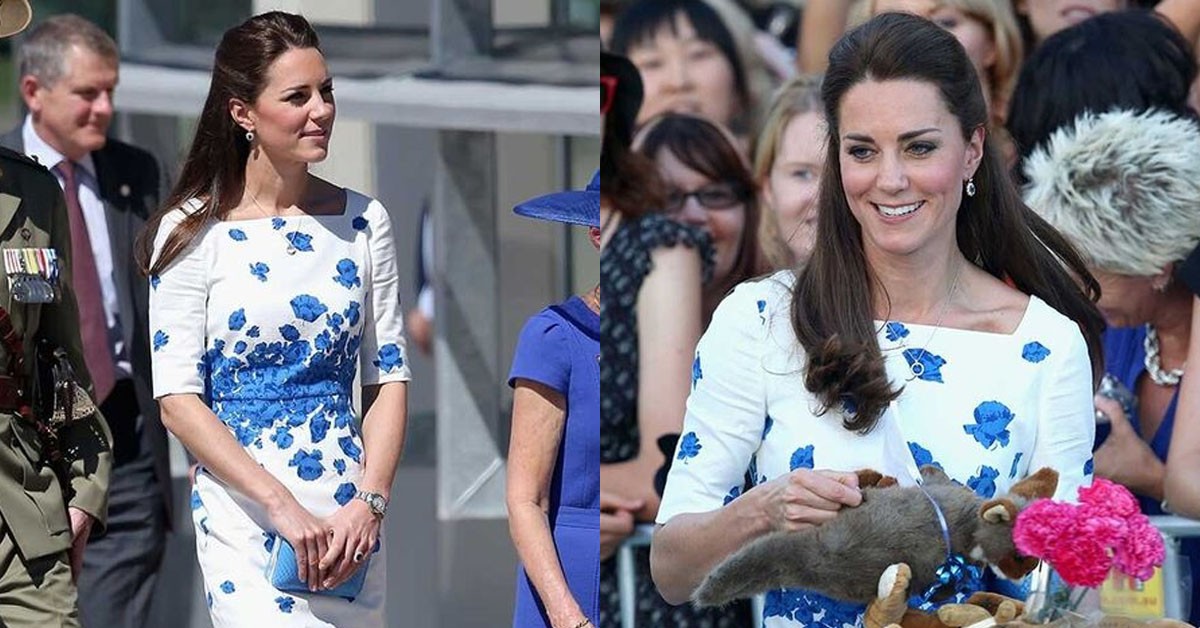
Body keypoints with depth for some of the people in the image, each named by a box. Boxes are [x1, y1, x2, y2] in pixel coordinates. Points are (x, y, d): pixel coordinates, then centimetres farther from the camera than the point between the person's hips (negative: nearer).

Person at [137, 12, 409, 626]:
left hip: (350, 512, 4)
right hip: (244, 510, -4)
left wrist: (368, 503, -6)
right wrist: (282, 505, -16)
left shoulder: (362, 221, 8)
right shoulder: (193, 233, -3)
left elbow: (389, 376, 8)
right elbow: (178, 400, -7)